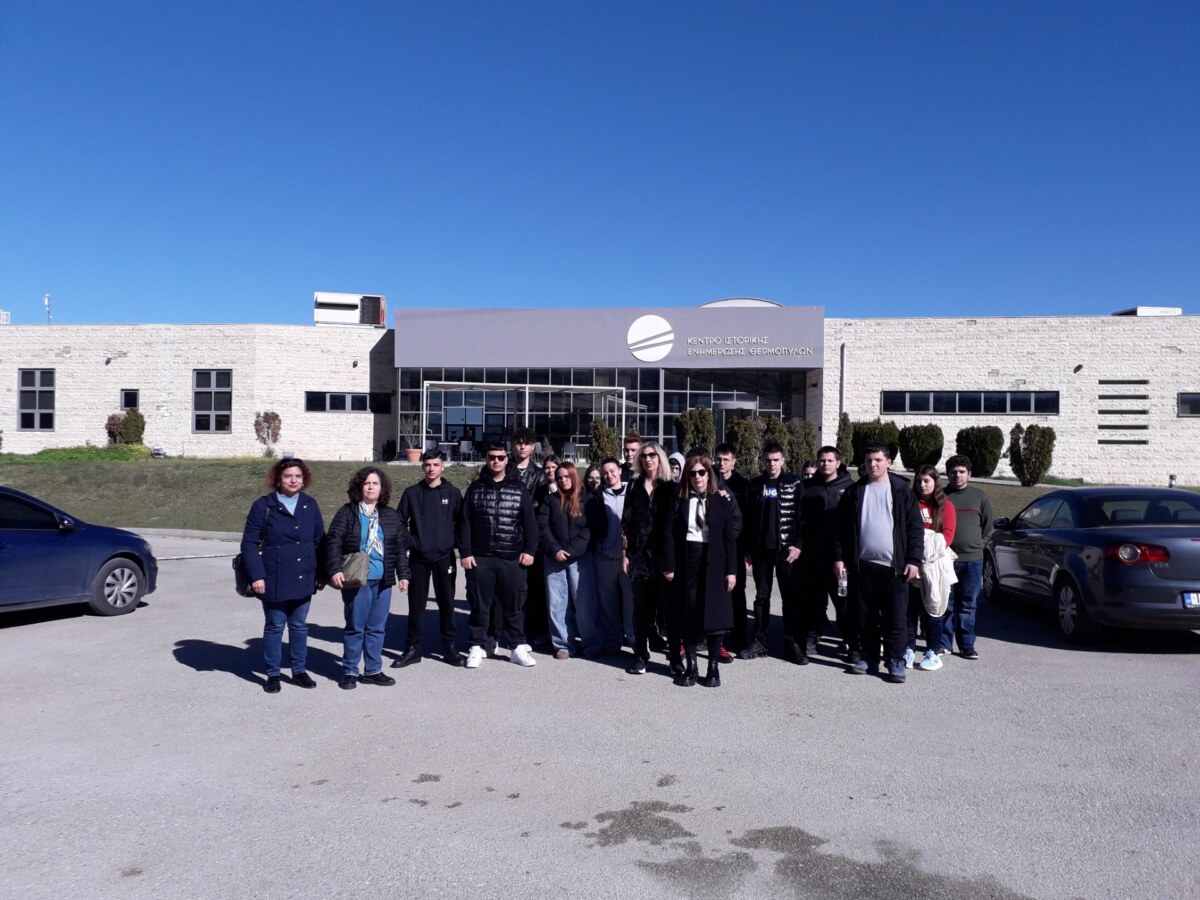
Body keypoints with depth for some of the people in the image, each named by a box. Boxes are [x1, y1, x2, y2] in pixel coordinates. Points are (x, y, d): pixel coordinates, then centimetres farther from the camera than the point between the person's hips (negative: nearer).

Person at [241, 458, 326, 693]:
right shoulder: (263, 505, -6)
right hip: (274, 579, -3)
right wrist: (256, 575, -14)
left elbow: (320, 540, 9)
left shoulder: (310, 505, 4)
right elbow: (249, 542, -7)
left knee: (299, 626, 14)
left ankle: (299, 671, 26)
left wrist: (321, 573, 7)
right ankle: (273, 675, 21)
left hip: (304, 578, 3)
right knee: (274, 627, 7)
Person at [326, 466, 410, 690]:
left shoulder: (391, 516, 10)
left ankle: (373, 670, 20)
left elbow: (401, 547, 11)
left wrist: (403, 574, 5)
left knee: (377, 628, 9)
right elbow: (334, 543, -6)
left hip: (383, 581, 4)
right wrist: (335, 570, -18)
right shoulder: (347, 513, 0)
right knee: (355, 627, 1)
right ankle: (350, 671, 13)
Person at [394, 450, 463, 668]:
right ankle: (413, 648, 15)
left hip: (444, 557, -1)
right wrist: (410, 543, -4)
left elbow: (461, 523, 4)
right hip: (418, 558, 1)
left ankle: (450, 647, 15)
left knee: (446, 603, 5)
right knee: (416, 605, 5)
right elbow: (400, 522, 5)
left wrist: (454, 543, -4)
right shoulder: (412, 492, 2)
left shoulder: (453, 493, 1)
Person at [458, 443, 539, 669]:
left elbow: (530, 523, 5)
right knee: (479, 605, 7)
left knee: (513, 605, 6)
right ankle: (477, 647, 18)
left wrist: (529, 550, -3)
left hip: (512, 559, 0)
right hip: (479, 558, 0)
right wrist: (465, 552, -2)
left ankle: (518, 647, 18)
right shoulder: (475, 488, 7)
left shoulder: (519, 489, 6)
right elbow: (465, 523, 5)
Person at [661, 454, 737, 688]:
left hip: (714, 564, 0)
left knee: (715, 615, 2)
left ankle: (713, 667, 14)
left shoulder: (722, 501, 3)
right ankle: (690, 666, 16)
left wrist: (731, 570, -4)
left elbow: (729, 537, 1)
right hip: (686, 563, 1)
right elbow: (670, 535, 0)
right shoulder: (679, 501, 3)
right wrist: (668, 566, -6)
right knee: (687, 615, 5)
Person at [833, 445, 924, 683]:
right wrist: (839, 557, 1)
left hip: (894, 565, -2)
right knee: (864, 617, 8)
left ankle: (895, 662, 9)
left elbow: (915, 528, 1)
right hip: (862, 565, 2)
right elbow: (841, 528, 8)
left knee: (895, 619, 1)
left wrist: (913, 560, -6)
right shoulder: (854, 492, 8)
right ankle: (867, 657, 20)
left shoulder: (902, 491, 3)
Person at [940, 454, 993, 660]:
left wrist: (974, 543, 14)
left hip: (972, 560, 1)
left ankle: (967, 645, 13)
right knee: (945, 604, 3)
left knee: (968, 605, 6)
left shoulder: (979, 497, 8)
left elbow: (987, 525, 16)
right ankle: (944, 643, 11)